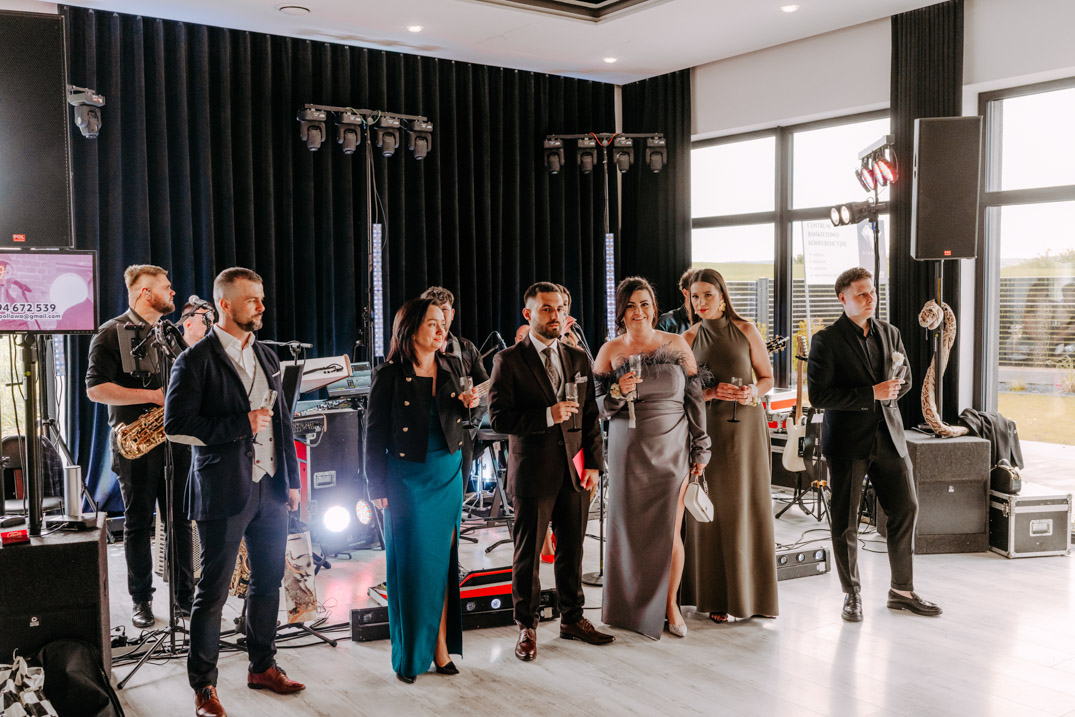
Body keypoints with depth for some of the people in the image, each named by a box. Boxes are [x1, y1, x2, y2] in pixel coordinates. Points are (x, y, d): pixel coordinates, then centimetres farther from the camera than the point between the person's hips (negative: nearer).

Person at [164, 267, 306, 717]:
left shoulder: (266, 356, 13)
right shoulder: (196, 360, -8)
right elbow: (176, 425, -15)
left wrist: (292, 479, 13)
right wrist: (242, 424, -17)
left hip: (271, 489, 7)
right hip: (224, 492, -6)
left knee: (269, 580, 14)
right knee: (213, 591, 2)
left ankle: (263, 667, 30)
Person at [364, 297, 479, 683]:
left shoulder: (452, 367, 6)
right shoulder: (390, 375, -8)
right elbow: (375, 435, -5)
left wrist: (466, 404, -4)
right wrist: (378, 488, -7)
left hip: (448, 475, 4)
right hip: (407, 480, -4)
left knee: (444, 561, 6)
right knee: (411, 564, 1)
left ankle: (440, 645, 16)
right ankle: (409, 655, 14)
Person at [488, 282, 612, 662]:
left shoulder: (579, 360, 10)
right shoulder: (508, 361, -4)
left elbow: (591, 417, 11)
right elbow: (499, 417, -11)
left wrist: (593, 464, 4)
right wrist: (547, 416, -20)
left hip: (575, 471, 4)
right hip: (533, 473, -4)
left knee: (572, 549, 12)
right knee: (528, 553, 5)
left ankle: (572, 619, 28)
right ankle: (526, 627, 20)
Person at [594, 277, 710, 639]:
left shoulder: (677, 345, 2)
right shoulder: (610, 352, 2)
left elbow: (695, 399, 5)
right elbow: (598, 408, 3)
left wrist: (700, 450, 3)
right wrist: (619, 392, -18)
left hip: (672, 450, 0)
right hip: (629, 452, 0)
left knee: (670, 531, 2)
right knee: (630, 529, 5)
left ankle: (670, 605, 21)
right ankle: (633, 608, 23)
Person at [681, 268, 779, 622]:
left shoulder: (745, 330, 3)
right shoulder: (689, 338, 4)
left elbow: (767, 377, 9)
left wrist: (753, 391, -12)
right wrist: (713, 392, -14)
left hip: (746, 426, 0)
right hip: (708, 429, 0)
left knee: (749, 507, 0)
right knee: (713, 509, 0)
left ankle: (750, 593, 12)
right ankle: (717, 596, 9)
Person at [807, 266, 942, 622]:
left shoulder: (890, 333, 10)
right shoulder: (826, 340, -8)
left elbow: (904, 380, 20)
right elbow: (819, 395, -15)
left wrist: (886, 393, -2)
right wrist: (871, 394, -18)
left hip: (888, 437, 5)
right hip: (848, 441, -5)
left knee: (906, 509, 6)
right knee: (845, 522, 3)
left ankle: (902, 591, 22)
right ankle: (851, 595, 19)